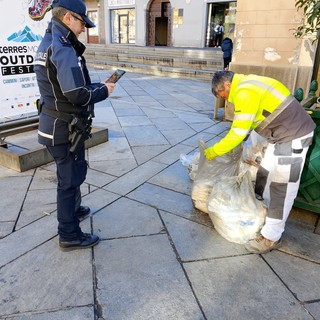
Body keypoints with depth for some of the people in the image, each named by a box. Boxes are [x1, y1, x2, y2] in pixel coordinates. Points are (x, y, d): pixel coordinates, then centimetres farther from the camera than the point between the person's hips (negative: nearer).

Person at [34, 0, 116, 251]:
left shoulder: (47, 43, 12)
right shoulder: (63, 49, -21)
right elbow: (78, 95, -26)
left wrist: (97, 85, 7)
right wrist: (104, 90, -9)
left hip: (54, 124, 10)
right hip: (65, 129, -10)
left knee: (70, 174, 25)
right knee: (70, 178, 2)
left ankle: (73, 209, 47)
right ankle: (70, 236, 17)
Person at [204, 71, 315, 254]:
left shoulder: (245, 92, -21)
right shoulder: (248, 85, 11)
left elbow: (238, 133, -19)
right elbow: (245, 124, 19)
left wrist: (214, 151, -7)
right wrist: (232, 146, 17)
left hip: (293, 137, -10)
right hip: (283, 135, 10)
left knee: (282, 188, -3)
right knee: (265, 175, 20)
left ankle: (271, 237, 8)